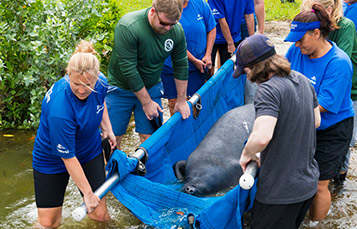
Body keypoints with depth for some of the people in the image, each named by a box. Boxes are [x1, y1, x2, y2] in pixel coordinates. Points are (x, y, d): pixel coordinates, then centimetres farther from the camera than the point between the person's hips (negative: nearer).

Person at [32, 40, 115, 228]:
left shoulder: (100, 82, -19)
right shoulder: (59, 109, -38)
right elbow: (68, 157, -28)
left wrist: (108, 129, 2)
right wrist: (88, 193, -20)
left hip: (90, 152, 5)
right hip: (52, 160, -4)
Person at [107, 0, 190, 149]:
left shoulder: (177, 30, -12)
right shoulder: (128, 27, -27)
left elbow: (181, 65, 1)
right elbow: (128, 69, -24)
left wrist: (181, 100, 5)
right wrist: (146, 102, -18)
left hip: (152, 88, 3)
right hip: (121, 89, -3)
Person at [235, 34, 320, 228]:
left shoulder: (269, 90, -24)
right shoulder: (303, 81, 4)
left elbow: (262, 137, -35)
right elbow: (315, 121, 17)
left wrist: (246, 154, -16)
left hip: (280, 191, -8)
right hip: (308, 183, 8)